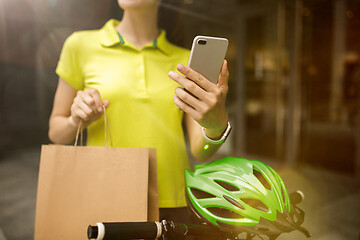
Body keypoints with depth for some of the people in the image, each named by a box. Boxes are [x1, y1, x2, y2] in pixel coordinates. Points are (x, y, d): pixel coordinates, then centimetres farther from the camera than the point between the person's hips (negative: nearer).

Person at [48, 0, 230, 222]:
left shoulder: (186, 61, 3)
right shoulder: (81, 44, 0)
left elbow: (201, 152, -4)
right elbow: (56, 132, 8)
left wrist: (217, 126, -26)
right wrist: (76, 122, -14)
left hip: (172, 204, 2)